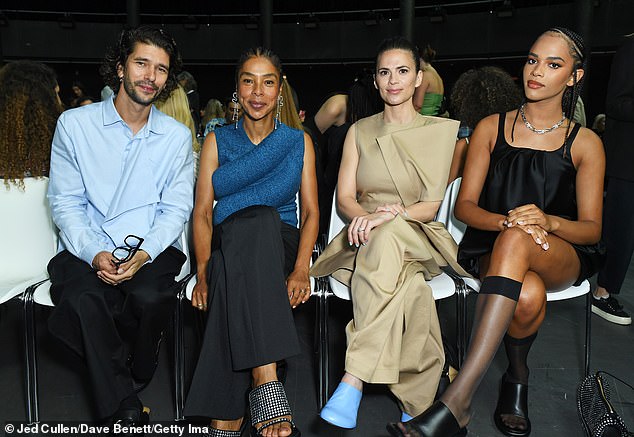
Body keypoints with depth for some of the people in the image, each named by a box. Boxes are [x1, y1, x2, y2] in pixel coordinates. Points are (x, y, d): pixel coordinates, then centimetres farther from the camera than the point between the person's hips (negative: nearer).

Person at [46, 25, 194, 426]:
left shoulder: (178, 136, 7)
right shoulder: (74, 125, 4)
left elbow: (176, 208, 2)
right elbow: (65, 202, 2)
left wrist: (144, 254, -15)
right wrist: (94, 253, -15)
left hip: (152, 250, 1)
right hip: (87, 251, 0)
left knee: (152, 297, -31)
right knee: (82, 299, -31)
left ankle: (124, 386, 1)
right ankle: (124, 409, -10)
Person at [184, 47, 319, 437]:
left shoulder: (299, 142, 15)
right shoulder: (218, 141, 15)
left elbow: (311, 212, 5)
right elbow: (202, 212, 5)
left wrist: (300, 270, -14)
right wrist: (204, 273, -13)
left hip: (280, 248, 1)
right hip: (228, 247, 0)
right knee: (256, 219, -38)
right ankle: (266, 385, -46)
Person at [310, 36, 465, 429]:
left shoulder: (440, 131, 7)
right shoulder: (360, 131, 14)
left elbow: (431, 205, -3)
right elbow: (345, 197, 5)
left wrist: (391, 214, -24)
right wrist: (366, 217, -19)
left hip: (418, 239, -1)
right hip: (368, 241, 2)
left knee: (386, 238, -41)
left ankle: (353, 381, -44)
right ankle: (417, 397, -30)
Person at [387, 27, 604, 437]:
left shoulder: (585, 143, 6)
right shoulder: (491, 128, 8)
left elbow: (592, 229, 1)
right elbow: (465, 206, 2)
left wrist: (548, 222, -23)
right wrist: (506, 220, -21)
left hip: (563, 257, 0)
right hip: (493, 247, 1)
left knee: (516, 240, -39)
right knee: (527, 296, -38)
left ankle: (456, 401, -41)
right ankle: (517, 377, -4)